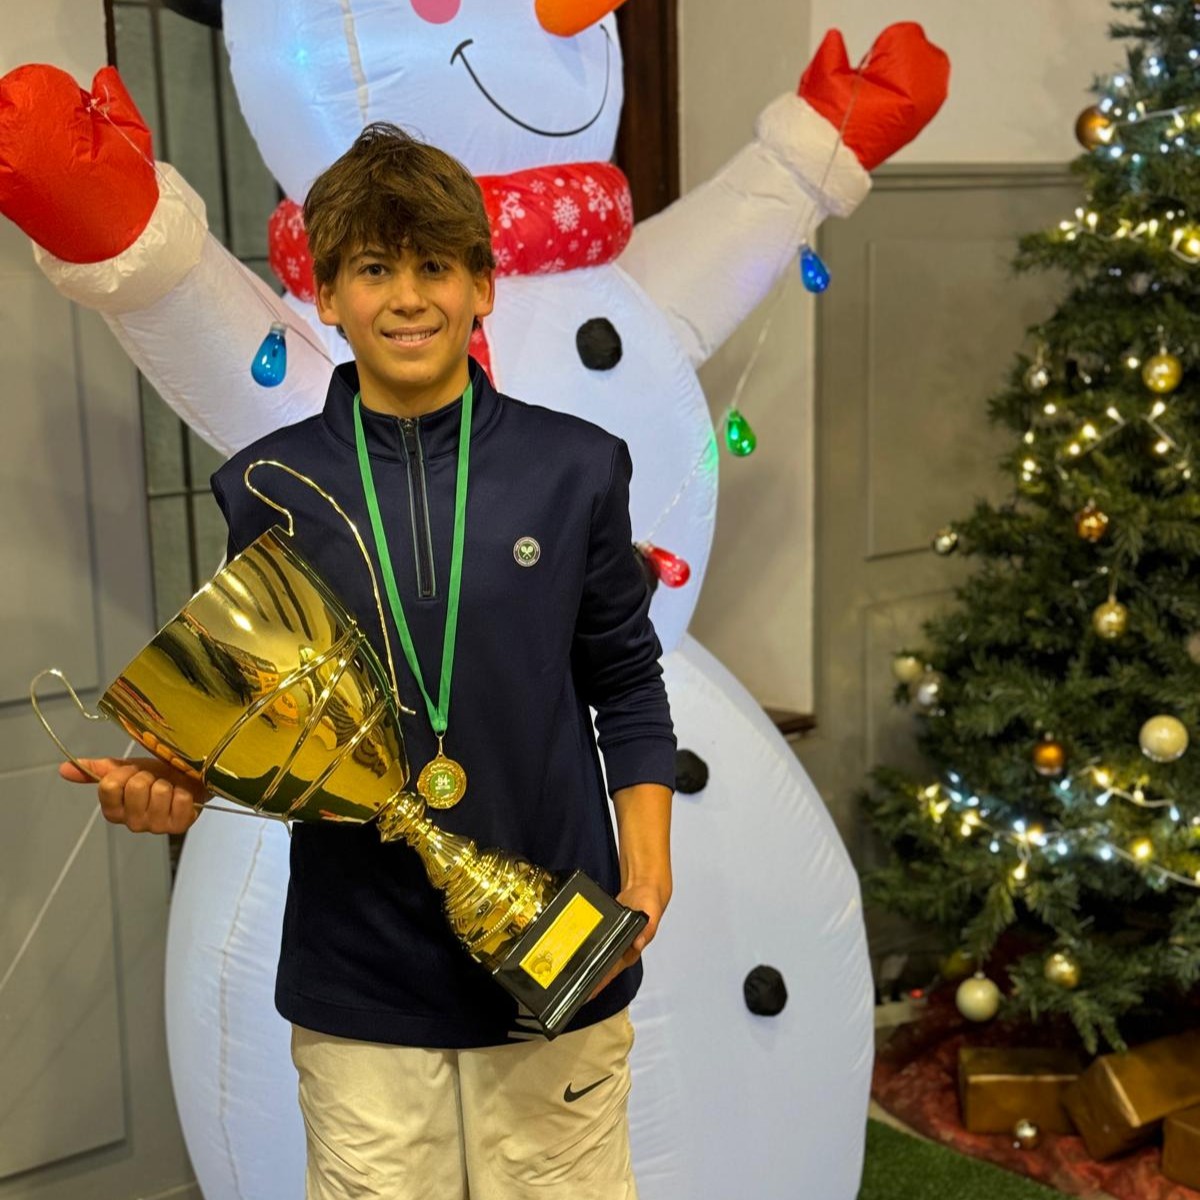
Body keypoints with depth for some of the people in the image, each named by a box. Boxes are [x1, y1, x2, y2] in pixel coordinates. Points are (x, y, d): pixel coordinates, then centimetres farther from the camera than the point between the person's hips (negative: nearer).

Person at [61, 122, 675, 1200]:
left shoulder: (575, 467, -1)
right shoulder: (271, 487, -1)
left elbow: (626, 687, 5)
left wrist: (648, 868, -5)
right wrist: (185, 785, -12)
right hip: (358, 975, 0)